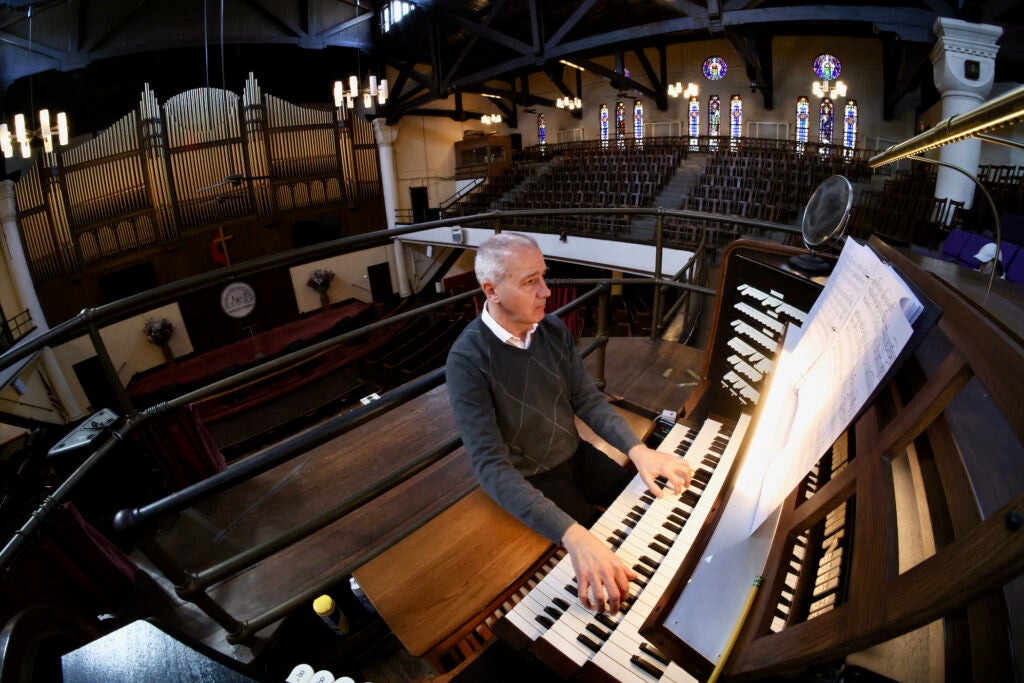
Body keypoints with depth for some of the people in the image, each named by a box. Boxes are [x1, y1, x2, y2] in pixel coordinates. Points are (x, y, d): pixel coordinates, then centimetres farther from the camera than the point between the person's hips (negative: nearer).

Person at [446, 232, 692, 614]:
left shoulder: (553, 329, -8)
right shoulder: (468, 359, -29)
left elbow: (588, 400, -4)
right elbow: (490, 465, -35)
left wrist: (638, 450, -22)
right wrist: (572, 535, -45)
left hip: (577, 455, 6)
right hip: (531, 481, -5)